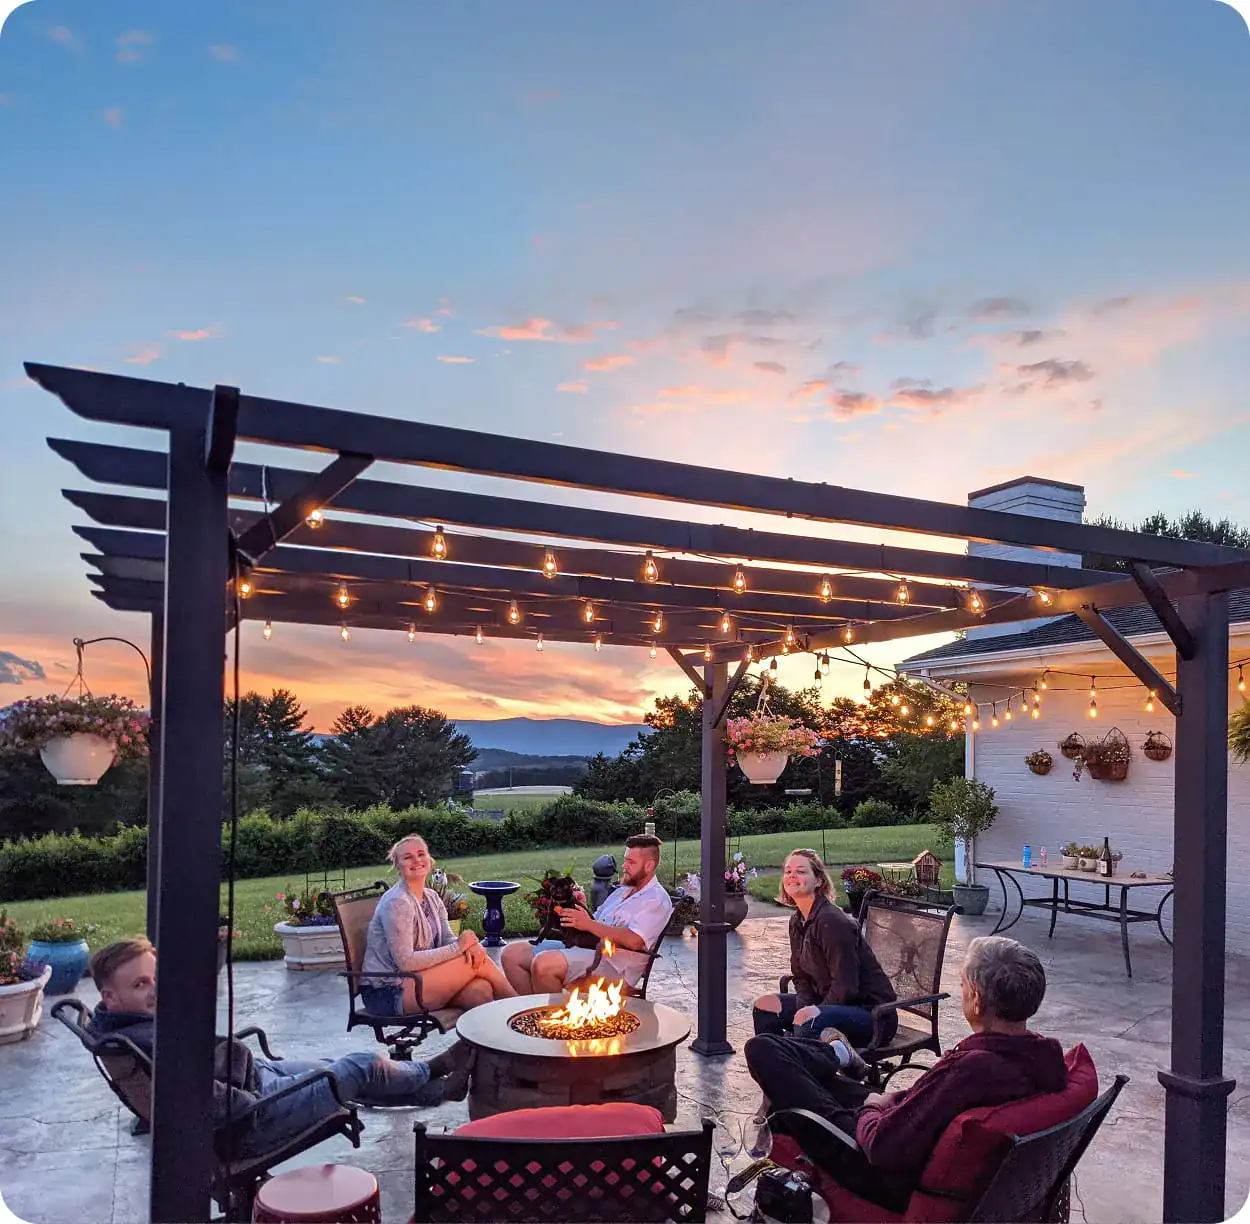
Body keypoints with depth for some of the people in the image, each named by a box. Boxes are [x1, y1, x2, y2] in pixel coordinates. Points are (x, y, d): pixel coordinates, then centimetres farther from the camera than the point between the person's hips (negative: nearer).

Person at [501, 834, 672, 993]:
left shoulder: (657, 899, -4)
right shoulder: (622, 891, 26)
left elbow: (634, 941, -20)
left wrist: (589, 924, -16)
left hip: (612, 961, -10)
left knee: (543, 965, -33)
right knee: (511, 954, -1)